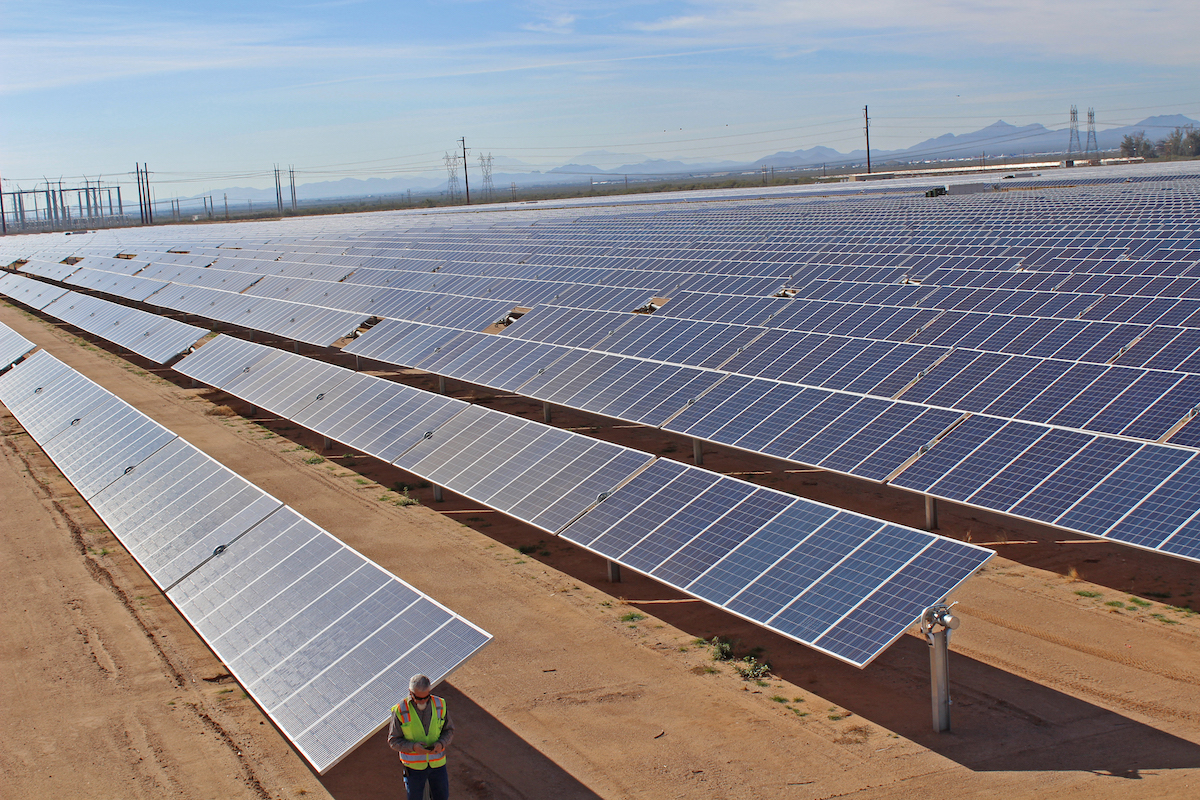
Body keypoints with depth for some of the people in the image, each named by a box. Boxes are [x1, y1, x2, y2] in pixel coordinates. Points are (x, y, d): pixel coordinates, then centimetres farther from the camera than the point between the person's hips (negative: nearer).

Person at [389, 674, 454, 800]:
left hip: (437, 762, 2)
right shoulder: (400, 710, -15)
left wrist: (441, 743, -17)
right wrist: (413, 747, -27)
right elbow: (393, 741, -10)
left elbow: (449, 730, 4)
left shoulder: (439, 705, -7)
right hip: (414, 765, -2)